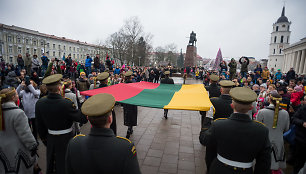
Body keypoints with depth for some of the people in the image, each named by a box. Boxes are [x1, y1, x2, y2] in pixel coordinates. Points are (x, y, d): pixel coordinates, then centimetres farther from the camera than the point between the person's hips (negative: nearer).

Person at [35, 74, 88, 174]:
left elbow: (39, 125, 3)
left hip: (50, 139, 5)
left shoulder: (39, 103, -9)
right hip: (65, 139, -5)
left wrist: (43, 138, 17)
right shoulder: (66, 103, -28)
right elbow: (83, 119, -20)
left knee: (50, 166, 25)